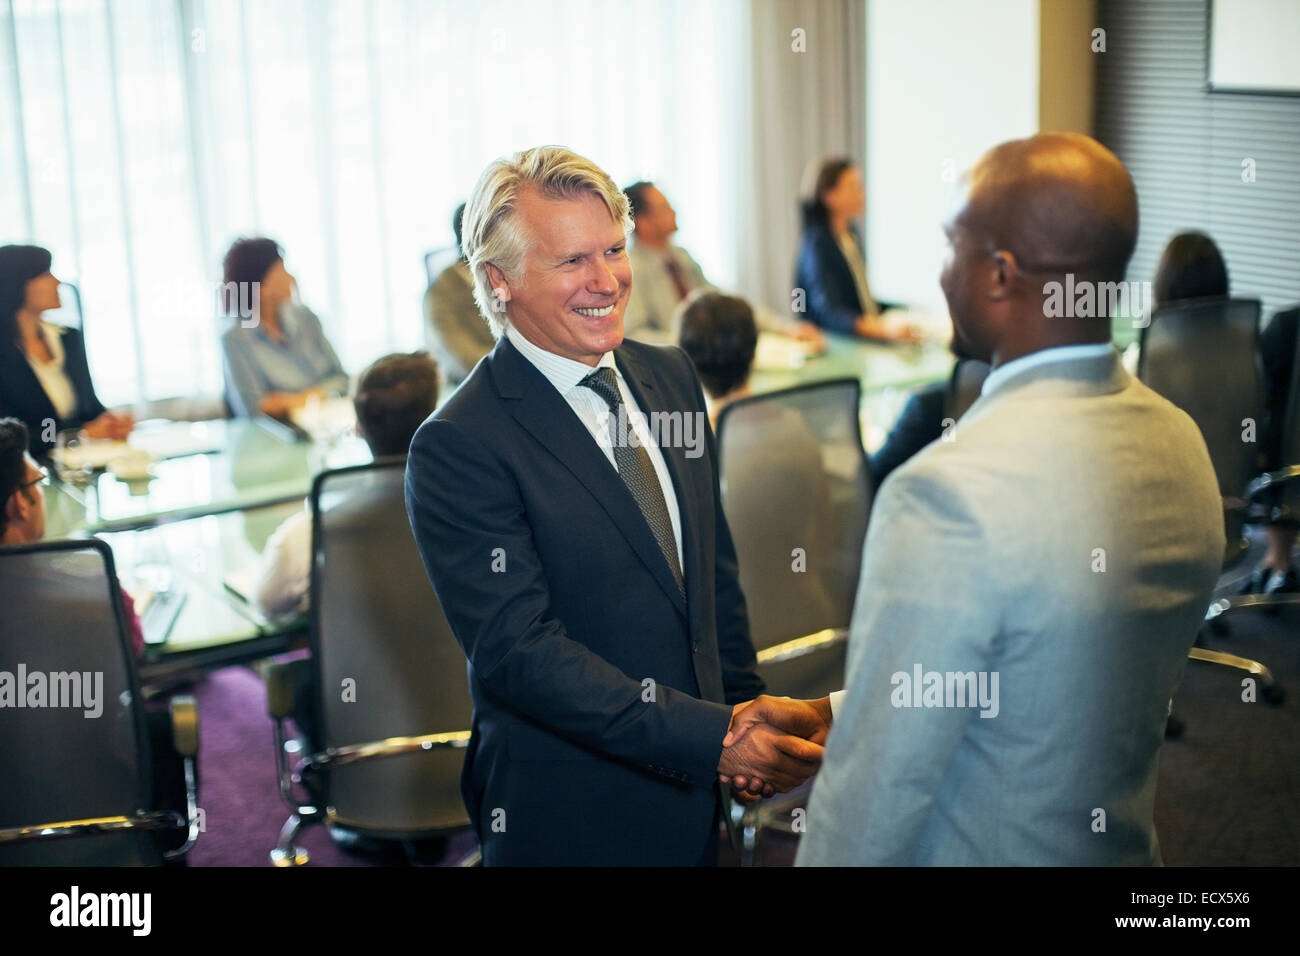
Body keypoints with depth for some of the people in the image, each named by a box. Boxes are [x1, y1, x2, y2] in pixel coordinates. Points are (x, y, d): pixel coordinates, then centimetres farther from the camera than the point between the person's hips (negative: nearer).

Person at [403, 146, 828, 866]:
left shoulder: (670, 376, 4)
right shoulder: (457, 448, -18)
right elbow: (519, 652, -23)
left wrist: (747, 707, 5)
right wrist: (713, 738, -27)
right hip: (569, 818, -6)